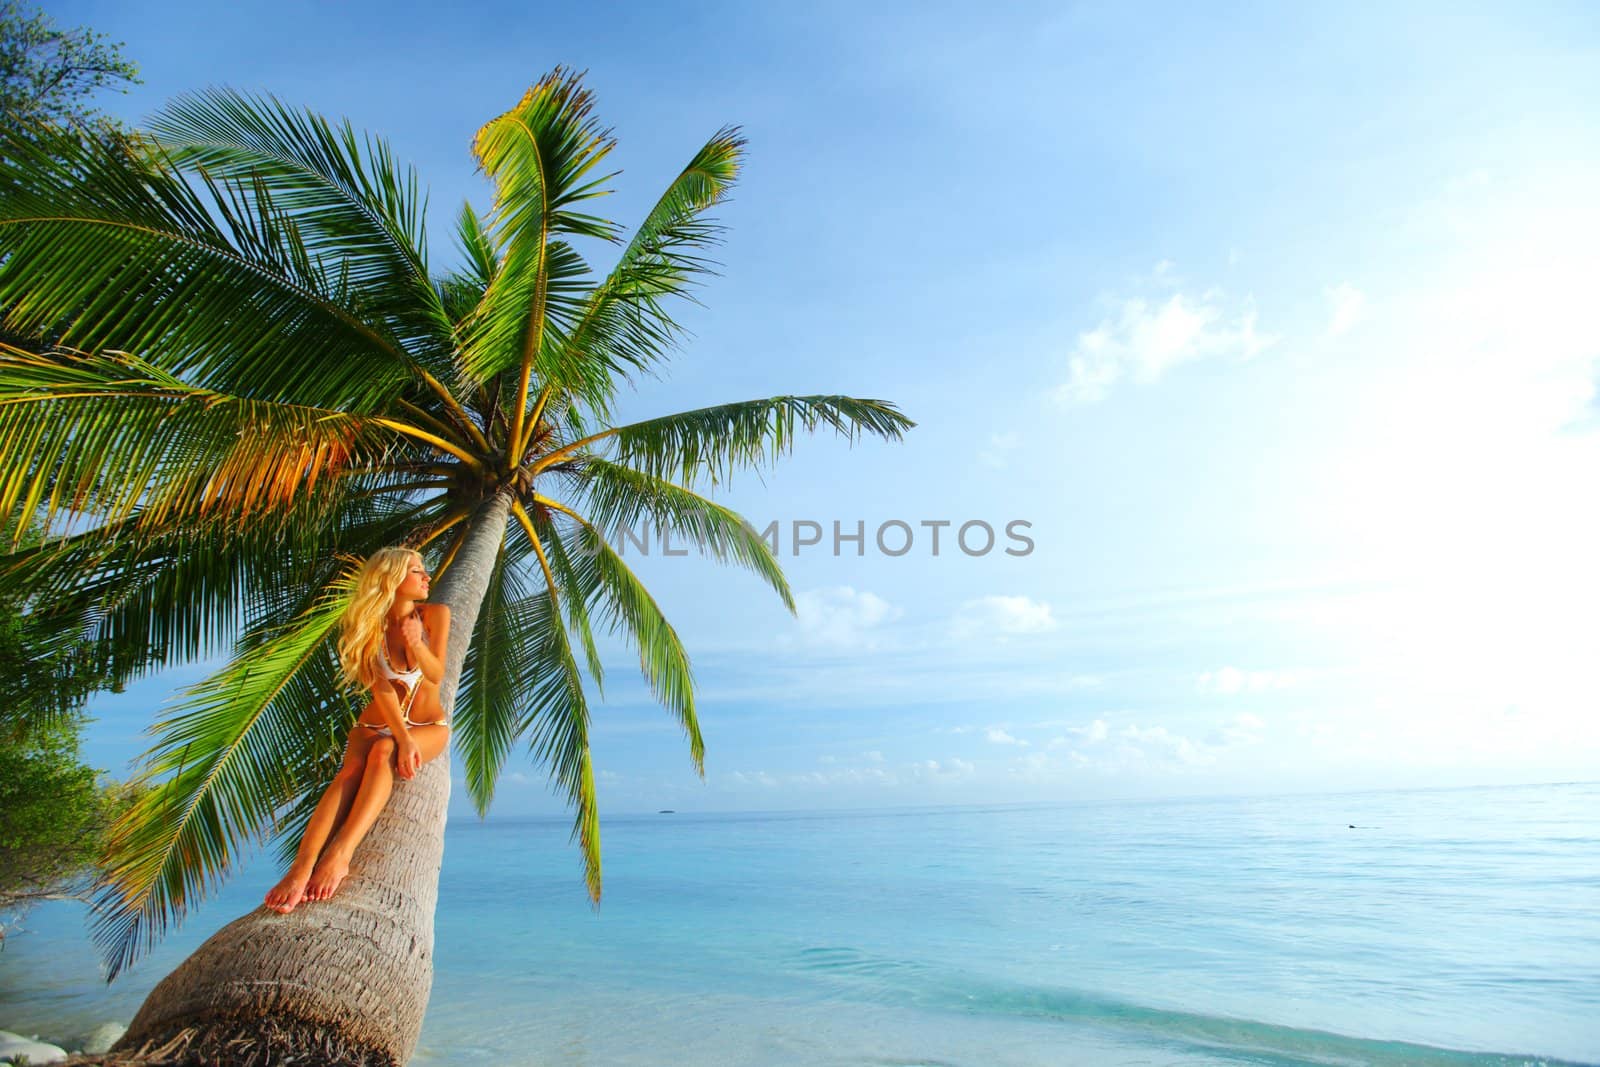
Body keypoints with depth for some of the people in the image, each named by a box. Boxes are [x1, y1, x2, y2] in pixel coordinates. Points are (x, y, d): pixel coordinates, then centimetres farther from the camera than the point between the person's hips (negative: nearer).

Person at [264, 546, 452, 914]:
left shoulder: (435, 614, -5)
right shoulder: (370, 625, -5)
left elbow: (436, 675, -9)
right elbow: (382, 687, -15)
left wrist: (416, 644, -30)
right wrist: (403, 738, -27)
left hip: (428, 725, -1)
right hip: (377, 722, 1)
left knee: (382, 752, -33)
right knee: (352, 769, -30)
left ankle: (340, 854, -45)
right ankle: (301, 868, -44)